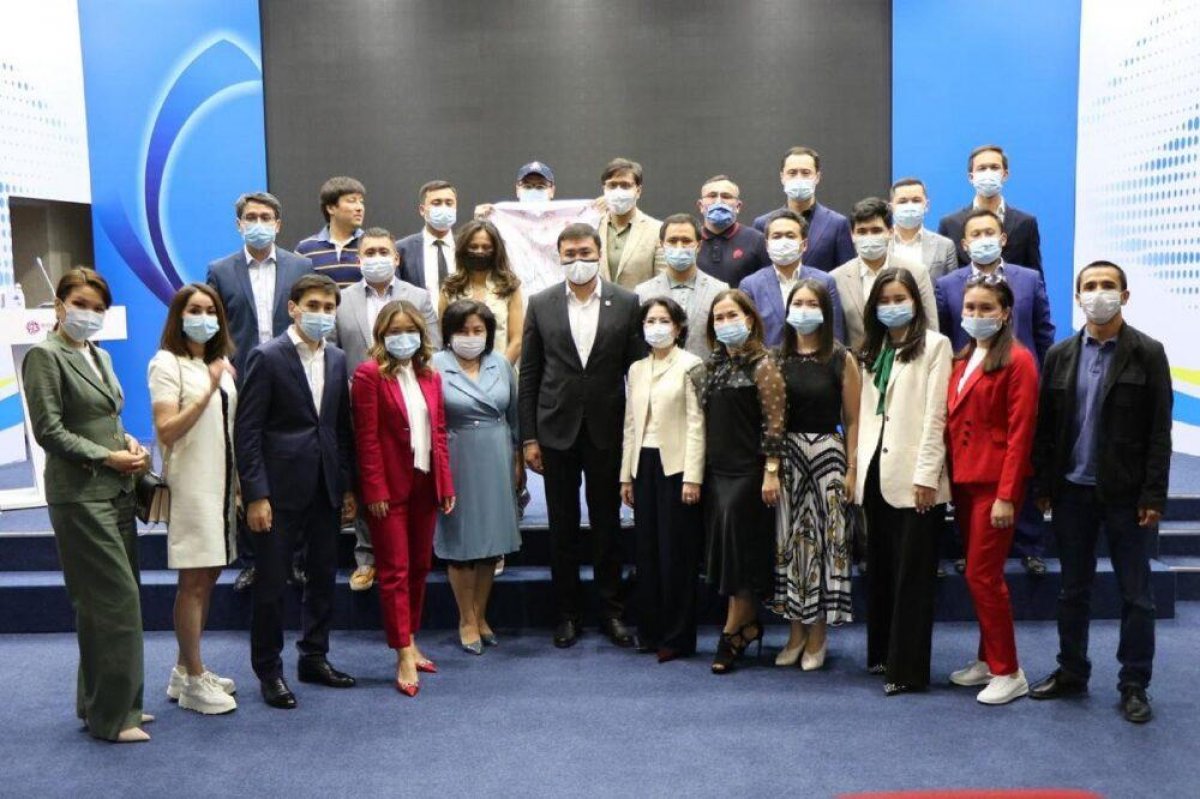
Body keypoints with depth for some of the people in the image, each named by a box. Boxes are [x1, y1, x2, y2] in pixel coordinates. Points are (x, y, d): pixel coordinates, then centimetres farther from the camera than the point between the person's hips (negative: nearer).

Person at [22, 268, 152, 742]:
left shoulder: (99, 356, 16)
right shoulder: (45, 356, -8)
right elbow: (49, 430, -13)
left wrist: (129, 443, 2)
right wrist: (108, 457, -14)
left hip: (116, 490, 8)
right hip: (81, 494, -8)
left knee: (105, 603, 12)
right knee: (117, 599, -8)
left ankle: (101, 702, 24)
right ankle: (111, 716, 3)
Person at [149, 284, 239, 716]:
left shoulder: (219, 364, 14)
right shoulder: (167, 363, -7)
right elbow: (166, 431, -16)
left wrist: (238, 484, 11)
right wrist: (208, 392, -25)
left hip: (221, 482, 7)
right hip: (191, 484, -7)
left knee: (208, 575, 11)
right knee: (194, 580, -3)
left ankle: (185, 670, 22)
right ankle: (193, 680, 5)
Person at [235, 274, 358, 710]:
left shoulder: (337, 360, 9)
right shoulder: (267, 358, -8)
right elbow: (246, 431, -10)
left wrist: (348, 485, 8)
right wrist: (255, 495, -15)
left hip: (326, 489, 6)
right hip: (281, 489, -5)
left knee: (323, 576, 13)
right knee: (271, 583, 3)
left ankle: (314, 657, 28)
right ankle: (269, 670, 17)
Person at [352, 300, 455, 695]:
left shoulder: (430, 377, 11)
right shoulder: (370, 374, -7)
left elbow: (439, 433, 12)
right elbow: (367, 438, -11)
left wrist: (445, 485, 7)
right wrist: (375, 491, -14)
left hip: (425, 484, 6)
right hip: (390, 488, -6)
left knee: (420, 567, 13)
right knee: (395, 570, -1)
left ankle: (410, 641, 27)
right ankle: (404, 657, 3)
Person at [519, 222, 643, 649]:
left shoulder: (626, 303, 0)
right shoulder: (540, 304, 2)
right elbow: (529, 374, 2)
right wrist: (528, 437, -1)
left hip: (606, 429, 0)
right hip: (557, 429, 1)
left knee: (607, 523, 9)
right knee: (563, 526, 9)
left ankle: (611, 611, 20)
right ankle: (567, 612, 20)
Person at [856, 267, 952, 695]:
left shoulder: (934, 345, -2)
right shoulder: (873, 351, 18)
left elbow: (935, 414, -10)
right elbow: (866, 412, 14)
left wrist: (926, 475, -15)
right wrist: (859, 467, 7)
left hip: (913, 476, -6)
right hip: (876, 472, 6)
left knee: (912, 573, -2)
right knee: (880, 568, 13)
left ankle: (908, 668, 4)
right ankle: (883, 652, 24)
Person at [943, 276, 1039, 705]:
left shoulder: (1017, 360, -9)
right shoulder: (963, 360, 13)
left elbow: (1020, 432, -14)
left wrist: (1006, 495, -17)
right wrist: (951, 476, 6)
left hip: (994, 483, -7)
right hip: (964, 480, 7)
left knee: (982, 575, -5)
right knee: (980, 574, 14)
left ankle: (1008, 673, 8)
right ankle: (988, 658, 26)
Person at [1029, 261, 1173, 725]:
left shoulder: (1147, 354, -3)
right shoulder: (1060, 355, 5)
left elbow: (1159, 431, -6)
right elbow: (1045, 426, 6)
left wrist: (1154, 495, -11)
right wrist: (1042, 486, 3)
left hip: (1126, 495, -3)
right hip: (1073, 492, 3)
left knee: (1136, 594, 6)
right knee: (1073, 590, 13)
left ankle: (1134, 685, 18)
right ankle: (1071, 674, 26)